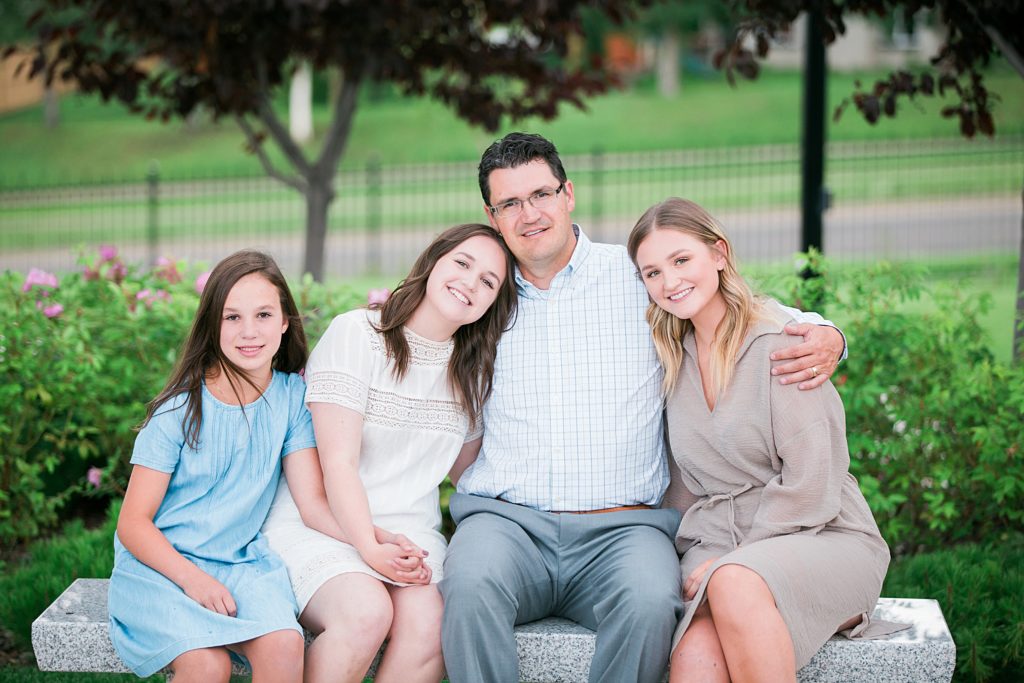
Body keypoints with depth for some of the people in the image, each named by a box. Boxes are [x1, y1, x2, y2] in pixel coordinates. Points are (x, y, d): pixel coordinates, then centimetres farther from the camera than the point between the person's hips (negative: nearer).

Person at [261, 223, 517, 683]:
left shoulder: (473, 370, 14)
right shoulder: (356, 333, -4)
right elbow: (338, 463, -12)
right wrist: (369, 548, -22)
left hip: (409, 535, 4)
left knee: (429, 627, -28)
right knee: (366, 612, -35)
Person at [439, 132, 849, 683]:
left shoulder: (639, 278, 11)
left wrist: (825, 339, -2)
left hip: (620, 527, -1)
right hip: (504, 519, 1)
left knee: (649, 602, -35)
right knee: (471, 587, -34)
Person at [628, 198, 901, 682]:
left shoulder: (781, 342, -7)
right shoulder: (673, 356, 12)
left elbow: (810, 490, -12)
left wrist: (727, 559, -12)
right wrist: (704, 556, 4)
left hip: (822, 537, -4)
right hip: (714, 543, 4)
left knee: (735, 582, -39)